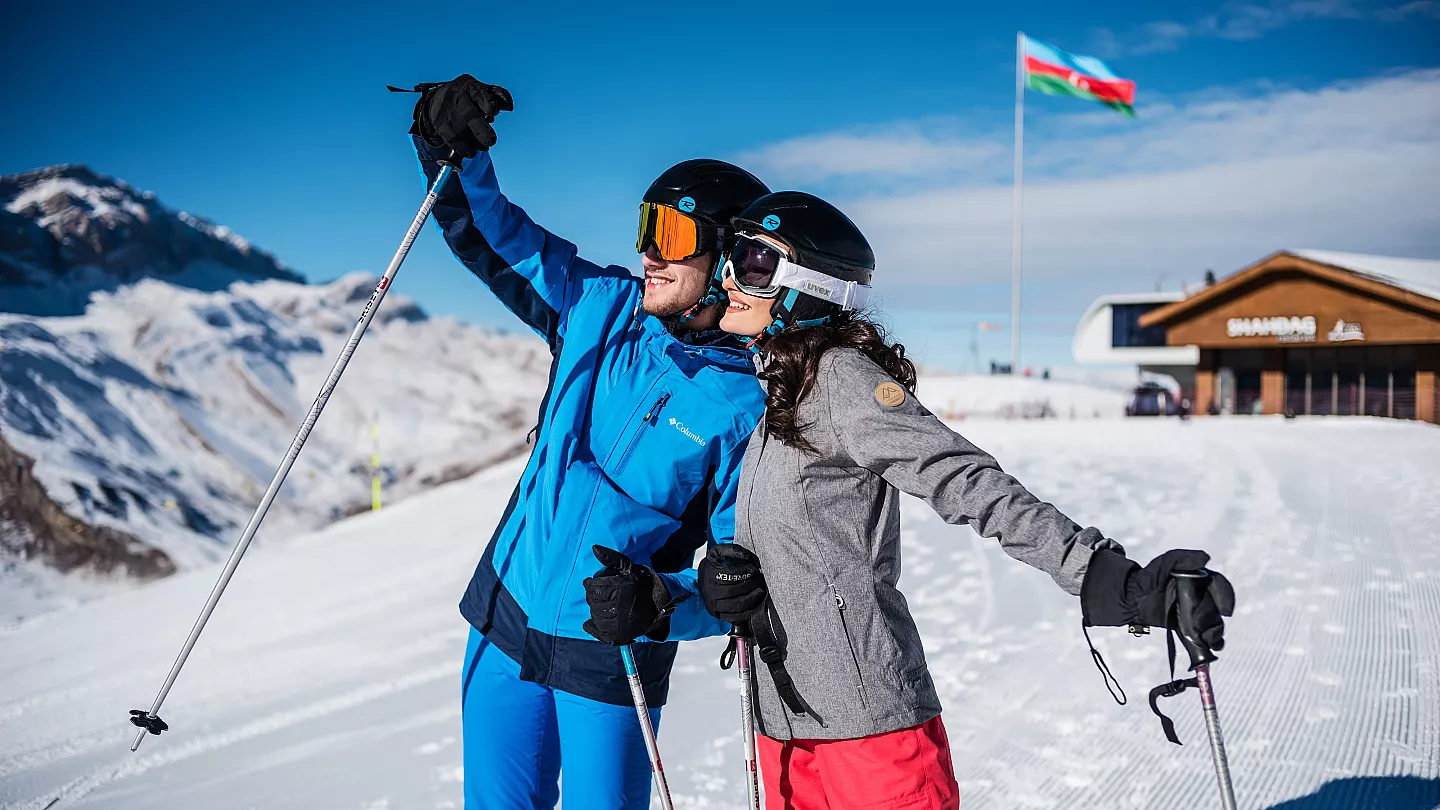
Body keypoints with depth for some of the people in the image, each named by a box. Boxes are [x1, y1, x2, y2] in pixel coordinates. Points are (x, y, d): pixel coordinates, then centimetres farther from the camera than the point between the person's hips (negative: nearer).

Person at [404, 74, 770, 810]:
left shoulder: (746, 410, -15)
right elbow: (496, 240, 7)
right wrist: (454, 155, -9)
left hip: (610, 658, -5)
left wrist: (660, 607, -31)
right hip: (506, 618, 5)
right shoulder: (603, 310, -1)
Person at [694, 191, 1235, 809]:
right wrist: (723, 576, -6)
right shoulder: (771, 392, 14)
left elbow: (966, 481, -22)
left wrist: (1107, 579, -33)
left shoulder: (839, 375, -11)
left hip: (867, 715, -8)